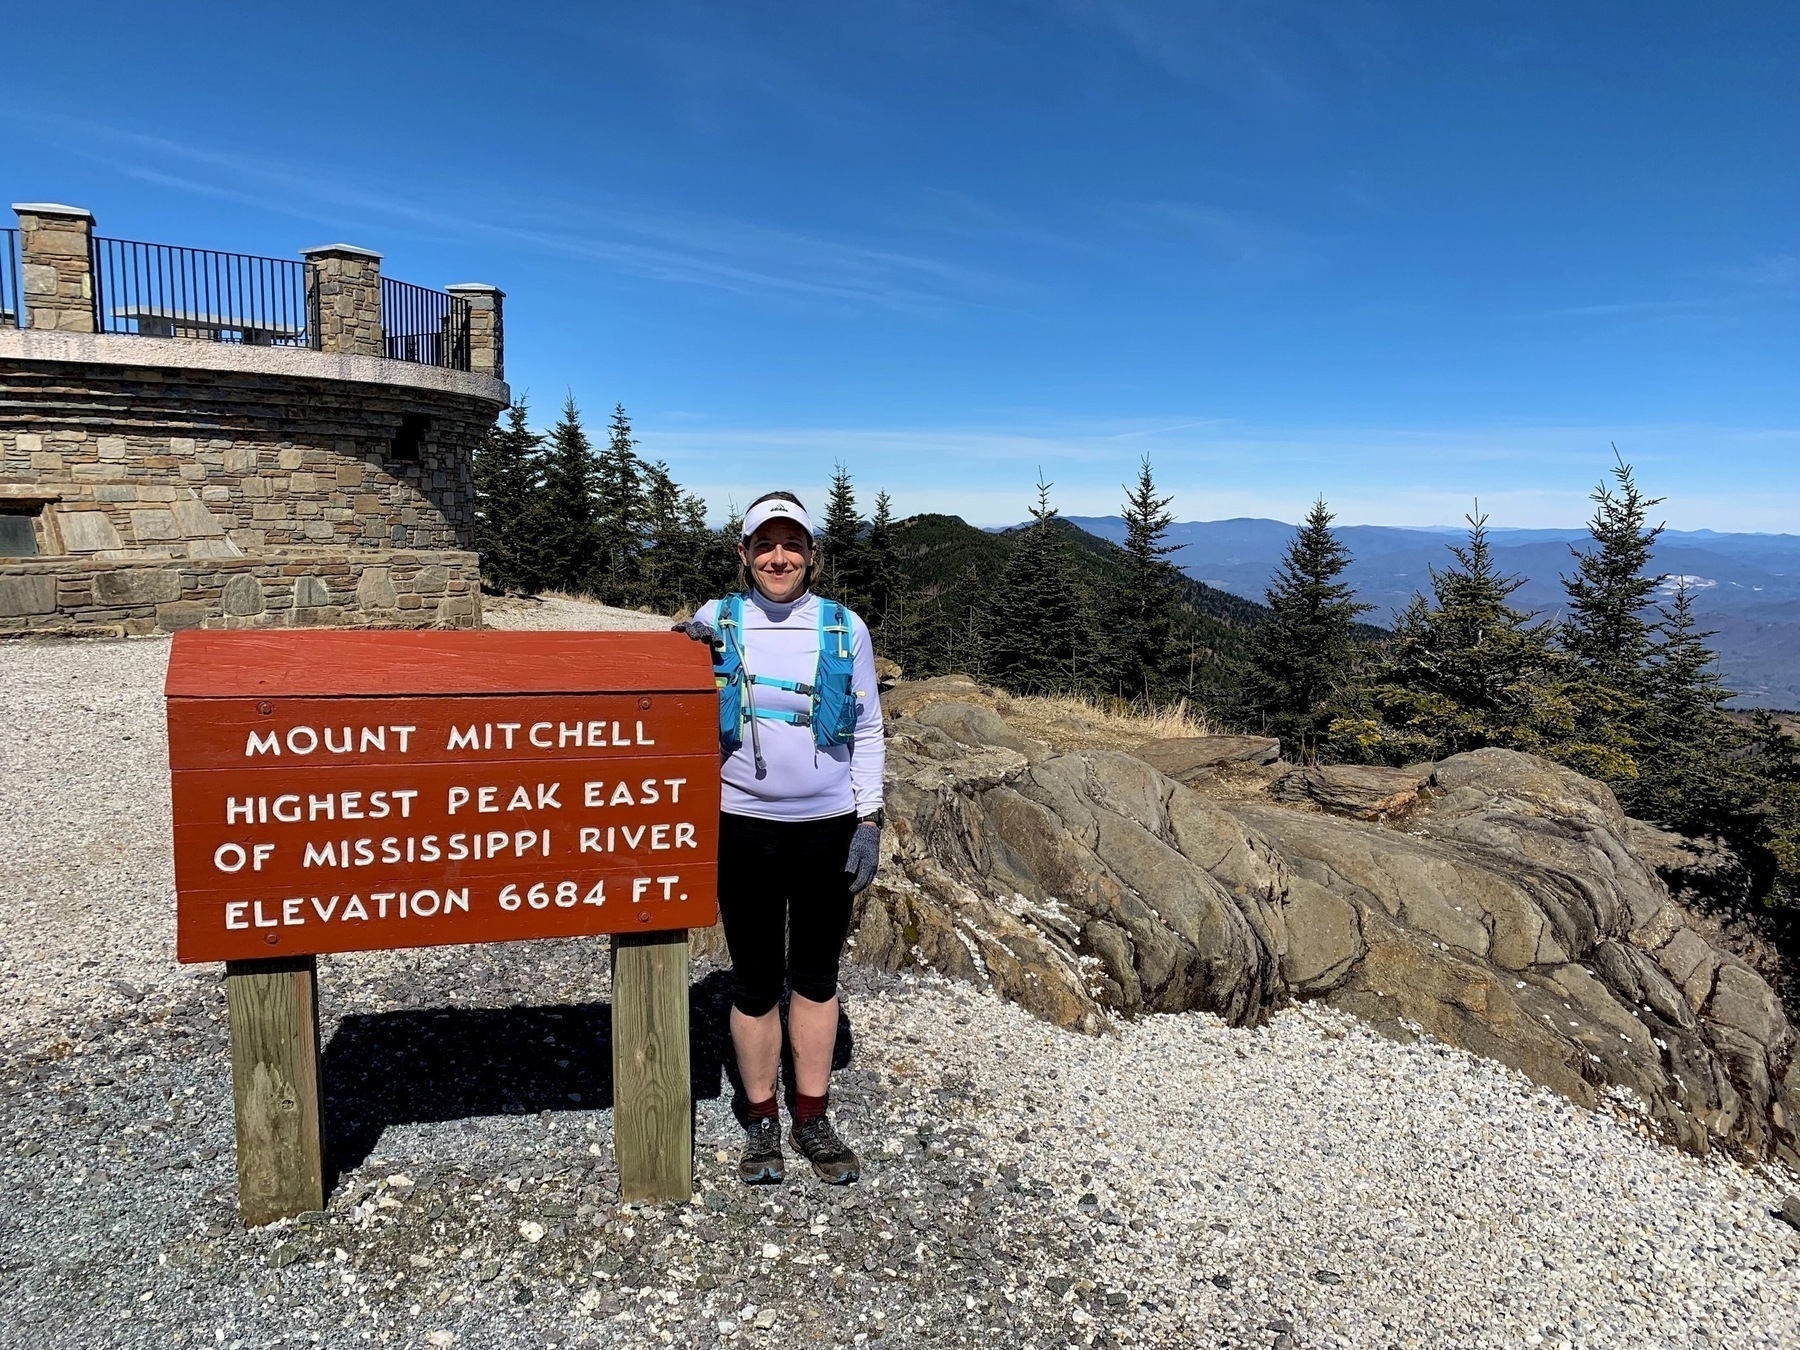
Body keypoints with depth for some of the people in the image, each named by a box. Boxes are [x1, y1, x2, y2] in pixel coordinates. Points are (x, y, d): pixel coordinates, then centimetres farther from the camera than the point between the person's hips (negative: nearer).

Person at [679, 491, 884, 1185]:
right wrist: (688, 641, -12)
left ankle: (812, 1119, 29)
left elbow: (868, 733, 4)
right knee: (755, 982, 8)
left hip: (828, 829, 1)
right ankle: (762, 1122, 27)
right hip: (745, 828, 0)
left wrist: (869, 822, -2)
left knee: (816, 977, 13)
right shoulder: (719, 621, -1)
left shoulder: (844, 627, 0)